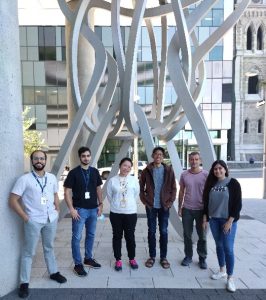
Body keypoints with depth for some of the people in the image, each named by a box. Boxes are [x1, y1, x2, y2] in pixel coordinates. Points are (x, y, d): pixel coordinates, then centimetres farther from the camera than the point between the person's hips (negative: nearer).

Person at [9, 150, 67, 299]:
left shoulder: (52, 178, 2)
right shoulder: (24, 179, -12)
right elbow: (13, 200, -11)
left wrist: (57, 211, 5)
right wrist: (25, 217, -12)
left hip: (51, 219, 4)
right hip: (33, 221, -4)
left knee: (49, 247, 21)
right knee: (29, 252, 9)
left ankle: (54, 272, 38)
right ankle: (24, 283, 24)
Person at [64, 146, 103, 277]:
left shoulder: (95, 172, 4)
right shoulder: (73, 172, -9)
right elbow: (67, 192, -9)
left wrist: (100, 204, 7)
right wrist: (71, 209, -15)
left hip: (93, 209, 5)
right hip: (79, 209, -5)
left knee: (91, 235, 16)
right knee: (77, 237, 3)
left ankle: (88, 258, 33)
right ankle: (78, 264, 16)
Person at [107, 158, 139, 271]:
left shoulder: (134, 180, -5)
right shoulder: (112, 180, -5)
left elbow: (136, 194, 6)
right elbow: (109, 196, 4)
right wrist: (116, 205, 10)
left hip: (130, 212, 0)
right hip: (115, 213, 1)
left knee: (130, 236, 11)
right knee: (117, 236, 12)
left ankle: (132, 259, 30)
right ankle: (118, 259, 28)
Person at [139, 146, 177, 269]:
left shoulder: (168, 170, -1)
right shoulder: (147, 170, -1)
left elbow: (173, 188, 2)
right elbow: (141, 187, 4)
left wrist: (170, 202, -4)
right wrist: (145, 201, -2)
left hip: (164, 206, 0)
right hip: (151, 206, 0)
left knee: (164, 232, 8)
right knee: (151, 231, 9)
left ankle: (163, 257, 23)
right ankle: (152, 256, 24)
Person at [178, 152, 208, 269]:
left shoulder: (205, 174, -6)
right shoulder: (184, 175, 0)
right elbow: (181, 192, 7)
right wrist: (179, 207, 6)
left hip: (201, 209, -1)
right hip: (187, 209, 2)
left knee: (202, 236, 10)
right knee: (187, 235, 11)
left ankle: (202, 258, 28)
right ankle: (188, 256, 28)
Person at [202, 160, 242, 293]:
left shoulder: (233, 183, -8)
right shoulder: (211, 183, 4)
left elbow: (238, 204, -10)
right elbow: (206, 202, 9)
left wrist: (230, 221, -14)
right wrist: (205, 218, 6)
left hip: (228, 220, -4)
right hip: (214, 220, 4)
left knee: (228, 248, -3)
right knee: (219, 246, 14)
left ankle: (230, 278, 12)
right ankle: (222, 271, 31)